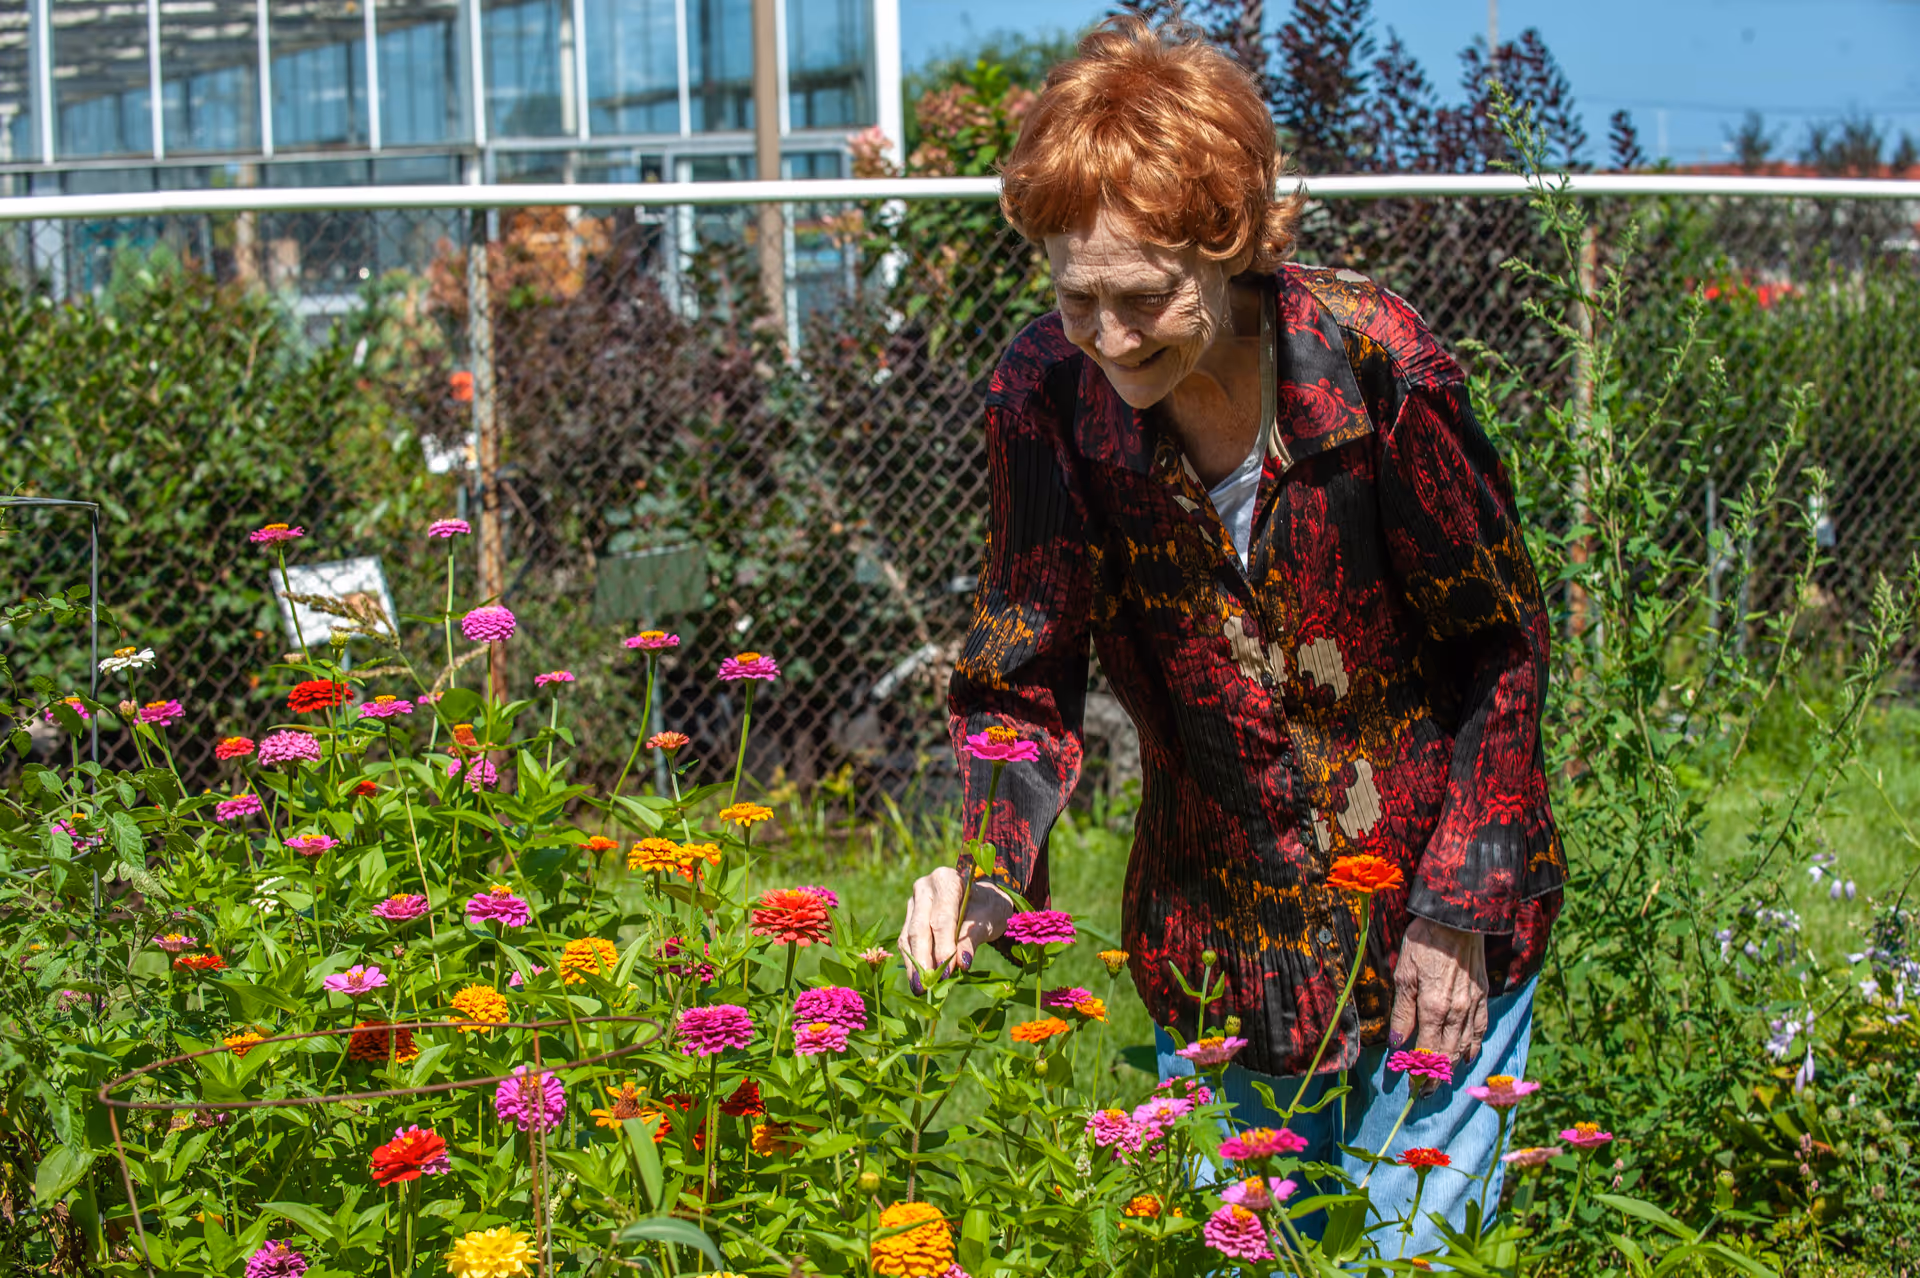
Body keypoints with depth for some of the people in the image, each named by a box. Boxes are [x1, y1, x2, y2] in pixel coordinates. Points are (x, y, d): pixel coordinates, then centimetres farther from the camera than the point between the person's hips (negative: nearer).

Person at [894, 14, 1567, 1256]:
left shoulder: (1380, 370, -22)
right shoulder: (1048, 396, -15)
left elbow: (1504, 646, -9)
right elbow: (1023, 684, -7)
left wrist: (1461, 911, -10)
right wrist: (986, 875, -26)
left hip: (1434, 894, -2)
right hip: (1217, 940, 3)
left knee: (1414, 1244, 6)